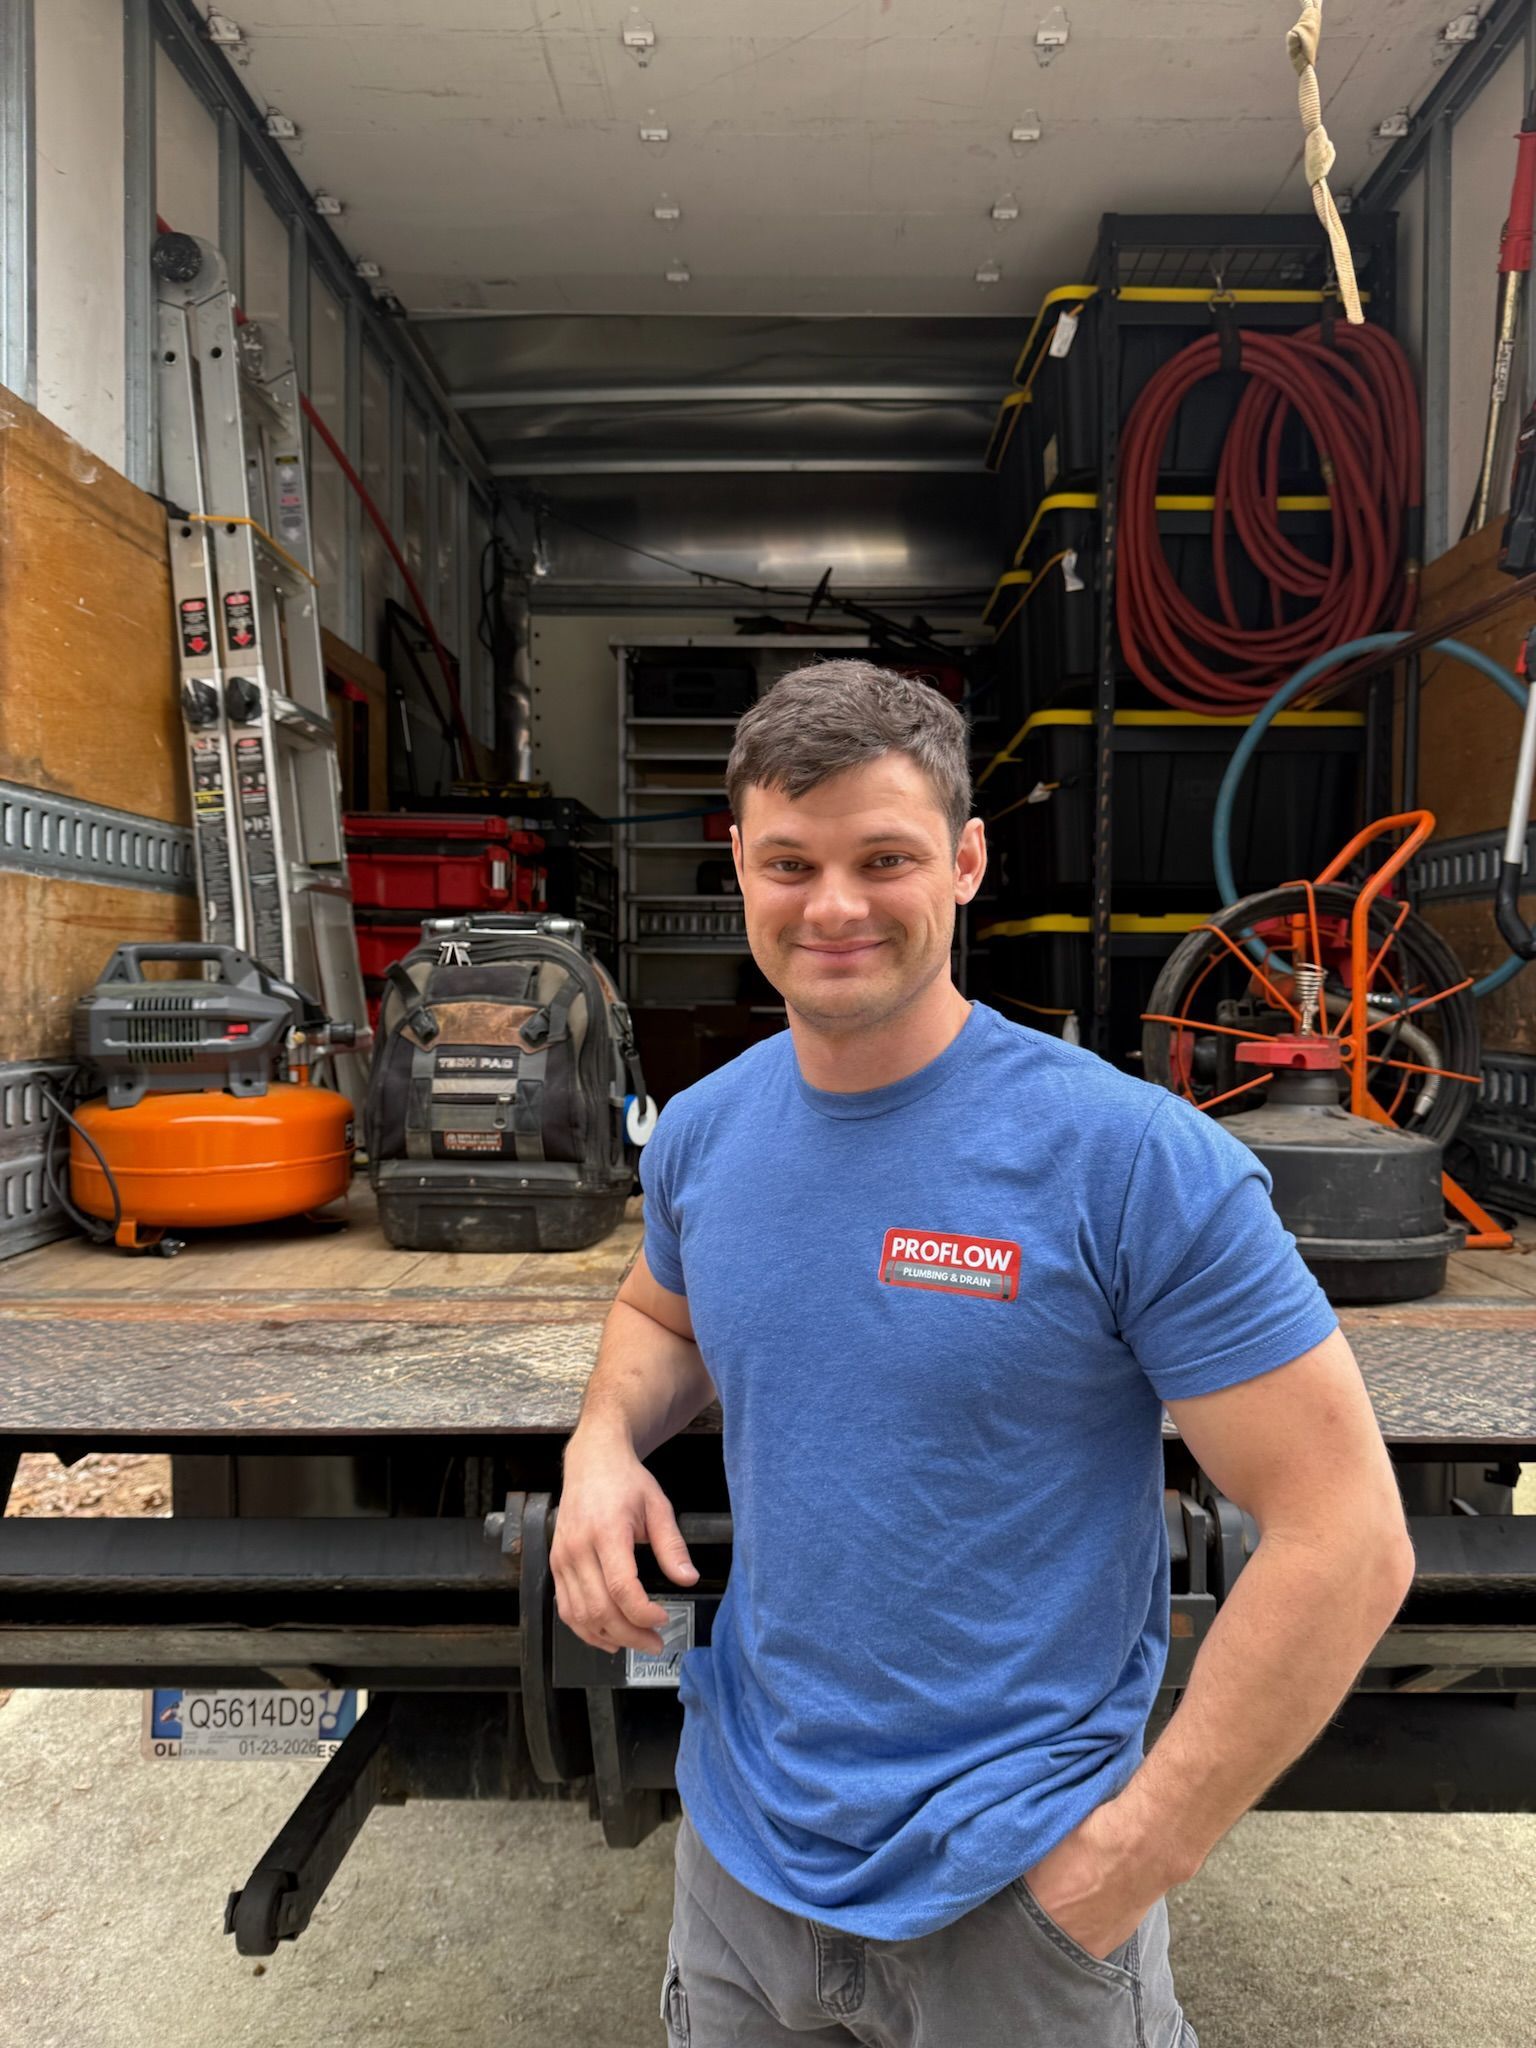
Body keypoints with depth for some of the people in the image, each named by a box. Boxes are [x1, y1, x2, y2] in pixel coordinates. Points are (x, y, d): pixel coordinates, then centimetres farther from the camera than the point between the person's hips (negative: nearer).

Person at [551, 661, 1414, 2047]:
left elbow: (1347, 1540, -18)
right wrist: (606, 1438, -6)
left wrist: (1136, 1854, -16)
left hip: (1017, 1885, -4)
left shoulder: (1141, 1162, -22)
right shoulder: (701, 1134, -5)